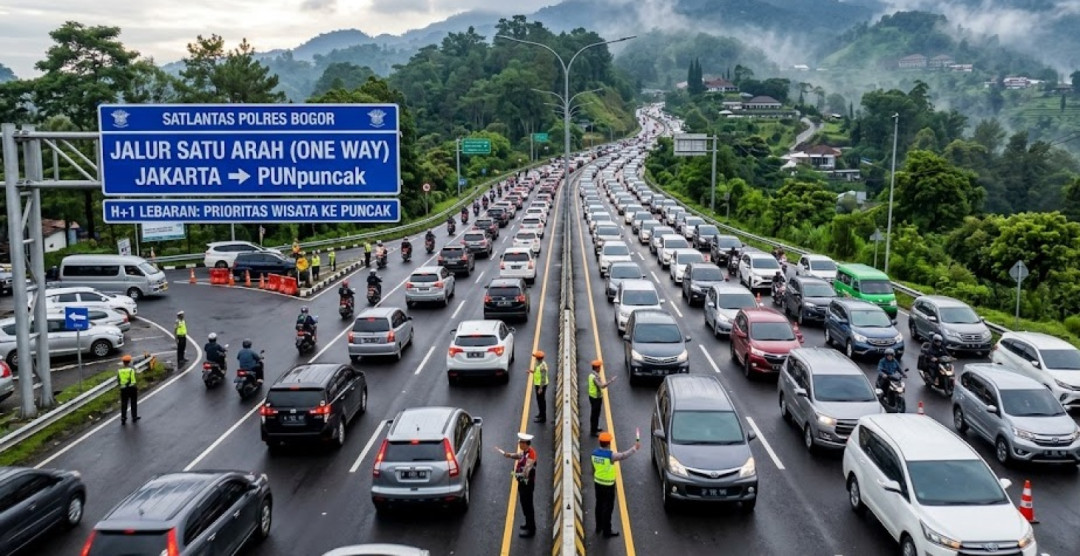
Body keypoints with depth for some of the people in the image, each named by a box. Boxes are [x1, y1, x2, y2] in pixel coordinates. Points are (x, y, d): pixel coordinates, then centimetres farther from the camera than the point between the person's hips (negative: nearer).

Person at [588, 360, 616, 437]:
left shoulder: (591, 375, 4)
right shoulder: (595, 377, -27)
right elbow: (602, 386, -37)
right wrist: (611, 380, -31)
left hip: (592, 396, 10)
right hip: (596, 398, -10)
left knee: (594, 413, 22)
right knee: (595, 414, 1)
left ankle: (594, 428, 37)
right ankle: (593, 432, 9)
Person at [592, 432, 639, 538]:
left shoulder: (594, 453, -4)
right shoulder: (610, 455, -26)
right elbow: (624, 455, -18)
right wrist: (635, 448, -4)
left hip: (597, 483, 7)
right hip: (608, 485, -7)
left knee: (599, 505, 20)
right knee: (608, 508, 5)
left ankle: (599, 527, 34)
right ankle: (607, 531, 13)